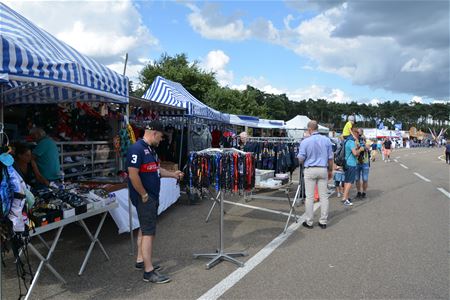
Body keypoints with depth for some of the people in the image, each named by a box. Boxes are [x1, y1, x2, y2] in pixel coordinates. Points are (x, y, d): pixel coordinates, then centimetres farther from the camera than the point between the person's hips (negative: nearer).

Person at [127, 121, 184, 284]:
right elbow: (133, 175, -24)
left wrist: (173, 174, 13)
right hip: (144, 198, -10)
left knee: (144, 229, 18)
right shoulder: (137, 148, -19)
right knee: (148, 232, -6)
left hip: (152, 197, 10)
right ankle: (149, 272, 1)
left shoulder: (150, 149, 12)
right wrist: (144, 195, -18)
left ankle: (140, 261, 32)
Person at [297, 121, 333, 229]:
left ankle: (309, 222, 11)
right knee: (324, 196, 9)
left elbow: (300, 159, -6)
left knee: (309, 197, 4)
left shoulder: (305, 142, -10)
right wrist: (330, 171, 16)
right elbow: (330, 158, 4)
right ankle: (323, 222, 15)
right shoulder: (327, 140, 0)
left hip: (310, 170, -3)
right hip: (323, 170, 3)